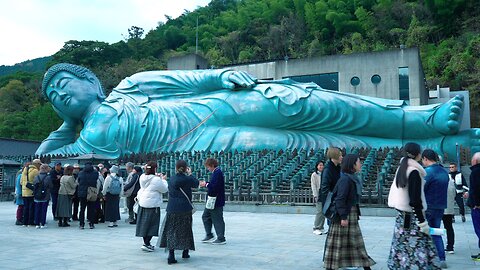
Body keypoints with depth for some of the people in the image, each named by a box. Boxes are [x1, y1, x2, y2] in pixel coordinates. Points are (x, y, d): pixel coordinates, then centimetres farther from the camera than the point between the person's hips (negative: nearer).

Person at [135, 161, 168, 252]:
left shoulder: (142, 177, 3)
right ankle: (146, 244, -3)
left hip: (142, 203, 8)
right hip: (152, 204, -7)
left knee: (144, 223, 13)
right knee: (151, 224, 0)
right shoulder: (156, 180, -18)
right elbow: (165, 189, -7)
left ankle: (146, 242, 22)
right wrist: (163, 179, 6)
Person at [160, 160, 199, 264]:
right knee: (186, 230, 14)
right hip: (185, 209, -3)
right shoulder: (187, 179, -12)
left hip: (172, 209, 3)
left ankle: (171, 255, -3)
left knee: (171, 231, 6)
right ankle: (185, 252, 26)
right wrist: (190, 174, 17)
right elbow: (196, 184, 6)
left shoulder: (171, 179, 1)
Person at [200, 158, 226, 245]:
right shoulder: (216, 172, 12)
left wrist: (206, 184, -12)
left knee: (217, 219, -1)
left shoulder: (217, 172, -19)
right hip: (213, 201, 11)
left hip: (217, 201, -11)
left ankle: (221, 239, 10)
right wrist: (206, 184, 7)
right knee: (205, 216, 17)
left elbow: (214, 186, -26)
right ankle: (209, 236, 26)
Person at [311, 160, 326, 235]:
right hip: (318, 195, -5)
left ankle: (321, 227, 15)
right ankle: (316, 228, -2)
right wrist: (315, 196, -12)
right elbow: (313, 186, -5)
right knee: (319, 211, -10)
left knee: (324, 212, 6)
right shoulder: (314, 175, -1)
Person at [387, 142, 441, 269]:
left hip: (401, 215, 8)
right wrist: (422, 222, -16)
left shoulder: (401, 168, 9)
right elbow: (415, 200, -19)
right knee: (420, 246, -4)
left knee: (402, 246, 11)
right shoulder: (414, 172, -15)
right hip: (412, 217, -8)